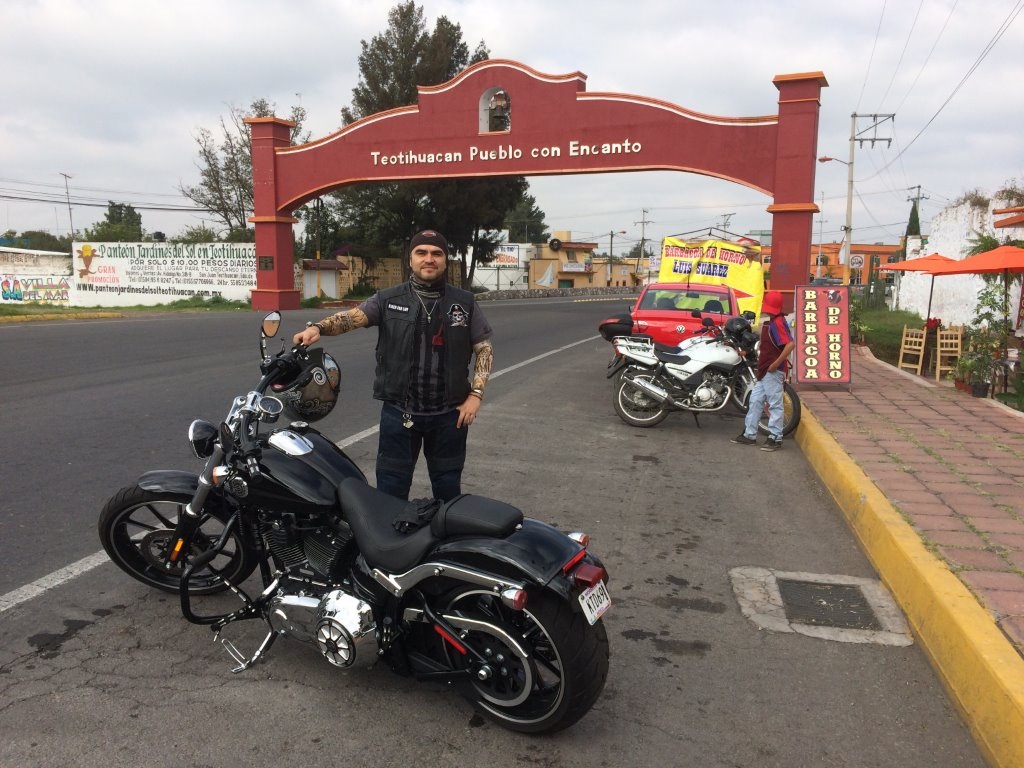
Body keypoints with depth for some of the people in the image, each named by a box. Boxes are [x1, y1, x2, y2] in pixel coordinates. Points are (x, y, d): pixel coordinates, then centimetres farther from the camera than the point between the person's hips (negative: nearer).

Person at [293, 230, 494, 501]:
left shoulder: (464, 302, 3)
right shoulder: (388, 300, 0)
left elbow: (484, 348, 6)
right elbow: (352, 317, -15)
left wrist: (476, 394, -4)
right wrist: (317, 327, -35)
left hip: (449, 413, 1)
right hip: (399, 412, -1)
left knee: (448, 488, 15)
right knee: (391, 490, 8)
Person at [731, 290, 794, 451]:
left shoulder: (778, 322, -16)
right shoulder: (771, 322, 14)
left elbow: (790, 344, -27)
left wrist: (776, 364, -25)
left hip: (773, 371, -10)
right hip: (765, 370, 10)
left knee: (774, 403, -3)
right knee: (755, 399, 12)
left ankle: (775, 438, 5)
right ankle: (749, 434, 19)